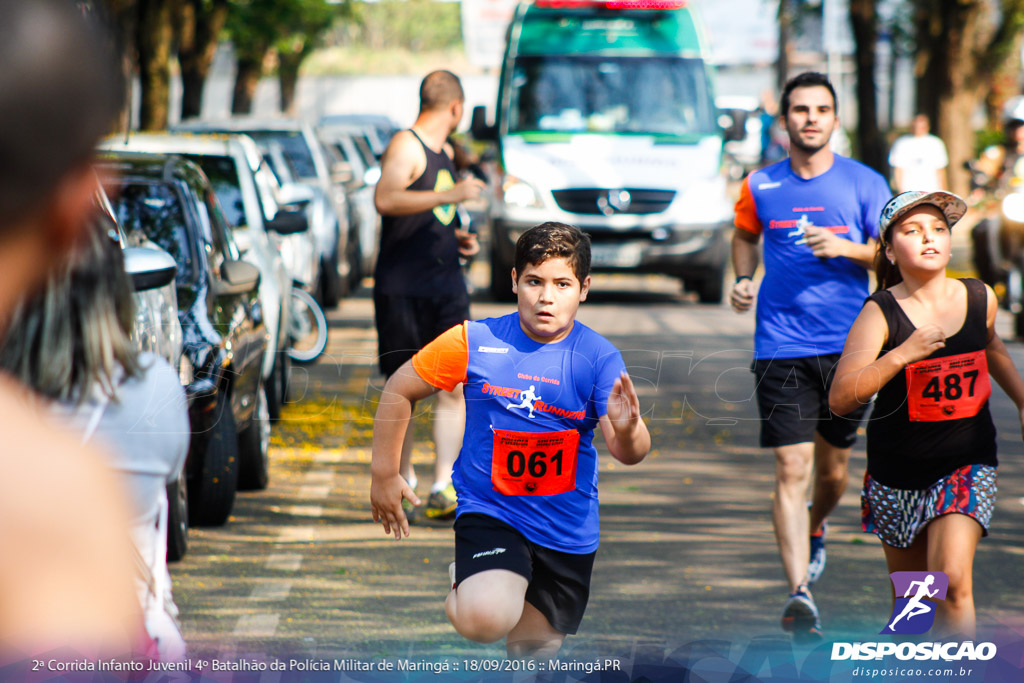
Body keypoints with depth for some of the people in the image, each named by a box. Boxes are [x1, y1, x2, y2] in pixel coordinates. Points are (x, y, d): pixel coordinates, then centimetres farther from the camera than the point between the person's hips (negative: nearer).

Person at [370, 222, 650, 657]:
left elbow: (629, 453, -20)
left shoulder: (598, 357, -11)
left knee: (536, 650, 15)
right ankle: (461, 585, 8)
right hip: (490, 511, -2)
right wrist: (384, 474, 5)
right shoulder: (474, 342, -10)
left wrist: (626, 431, -44)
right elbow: (399, 390, 4)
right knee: (486, 620, -29)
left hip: (568, 528, 2)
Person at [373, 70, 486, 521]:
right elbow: (385, 199, -27)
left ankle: (443, 489, -10)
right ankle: (403, 480, 21)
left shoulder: (445, 152, 19)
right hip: (401, 287, -7)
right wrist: (450, 195, -29)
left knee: (455, 386, -7)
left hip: (447, 285, 7)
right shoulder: (406, 146, -8)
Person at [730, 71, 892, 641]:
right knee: (792, 468, -12)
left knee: (834, 469, 13)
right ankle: (800, 591, -18)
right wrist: (743, 279, 6)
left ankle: (816, 531, 47)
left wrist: (845, 247, -15)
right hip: (781, 349, -1)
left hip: (847, 345, 1)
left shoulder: (865, 184, 1)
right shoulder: (761, 187, 5)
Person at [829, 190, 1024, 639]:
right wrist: (902, 354, -33)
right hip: (898, 472, -1)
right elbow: (840, 399, -25)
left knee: (952, 580, -20)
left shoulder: (979, 299, -3)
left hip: (967, 466, 1)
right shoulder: (880, 313, -15)